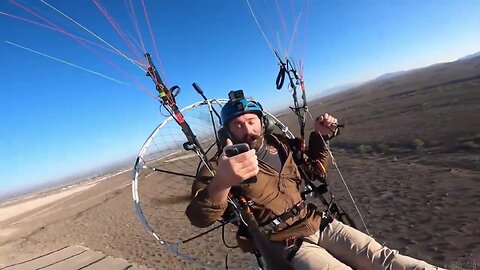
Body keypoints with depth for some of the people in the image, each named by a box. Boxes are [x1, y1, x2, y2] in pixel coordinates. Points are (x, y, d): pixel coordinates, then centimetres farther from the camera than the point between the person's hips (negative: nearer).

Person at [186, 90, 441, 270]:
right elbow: (200, 218, -28)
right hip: (286, 246, -5)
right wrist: (221, 182, -50)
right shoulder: (221, 166, -12)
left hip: (318, 223, 6)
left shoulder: (279, 145, 4)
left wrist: (320, 136, 2)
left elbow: (316, 169, 20)